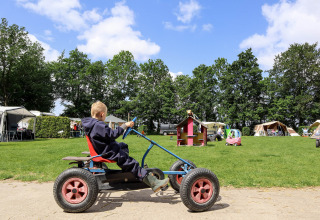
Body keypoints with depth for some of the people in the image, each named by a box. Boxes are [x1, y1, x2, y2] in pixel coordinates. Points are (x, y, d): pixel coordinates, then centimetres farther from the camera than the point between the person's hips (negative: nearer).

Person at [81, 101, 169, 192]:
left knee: (123, 146, 32)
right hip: (110, 153, -11)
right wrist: (124, 125, -26)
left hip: (104, 149, 11)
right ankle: (154, 183, -12)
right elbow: (113, 134, -31)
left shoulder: (90, 123, 5)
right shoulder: (99, 125, -26)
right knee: (132, 164, -12)